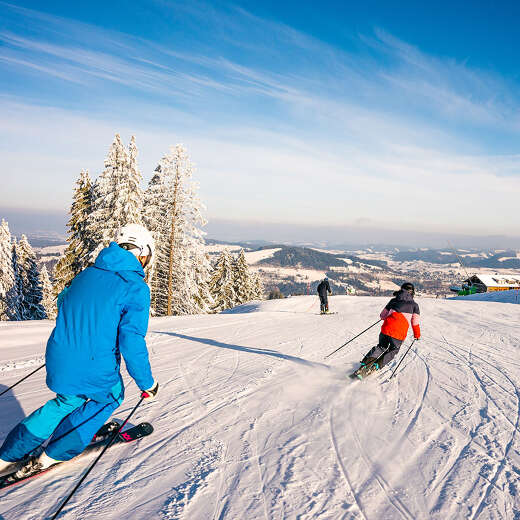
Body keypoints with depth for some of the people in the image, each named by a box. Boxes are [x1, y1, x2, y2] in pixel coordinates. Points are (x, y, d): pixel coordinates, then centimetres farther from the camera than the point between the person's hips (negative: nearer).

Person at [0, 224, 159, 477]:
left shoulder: (87, 273, 6)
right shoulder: (136, 288, -15)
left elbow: (63, 303, 22)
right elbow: (131, 342, -19)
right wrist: (147, 383, -7)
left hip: (58, 360, 6)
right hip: (95, 371, -6)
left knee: (68, 400, 33)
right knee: (110, 396, 26)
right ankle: (53, 455, 28)